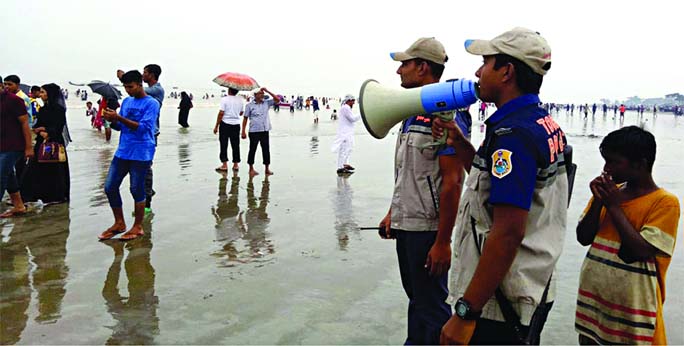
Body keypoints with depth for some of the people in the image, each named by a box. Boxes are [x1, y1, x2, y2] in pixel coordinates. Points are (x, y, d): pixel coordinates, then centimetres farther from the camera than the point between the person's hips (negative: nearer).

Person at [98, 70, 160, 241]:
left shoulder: (151, 103, -7)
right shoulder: (126, 101, 14)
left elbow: (143, 127, -18)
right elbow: (120, 127, 17)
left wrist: (119, 117, -22)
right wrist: (112, 120, -5)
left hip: (141, 154, -7)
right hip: (122, 151, 7)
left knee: (137, 190, -1)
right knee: (110, 187, 6)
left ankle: (138, 227, 14)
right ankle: (119, 223, 22)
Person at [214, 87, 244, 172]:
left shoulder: (224, 99, -11)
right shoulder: (241, 100, 2)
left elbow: (221, 113, -13)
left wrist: (216, 126, -7)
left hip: (225, 124, -4)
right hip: (236, 124, 4)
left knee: (223, 145, 3)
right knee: (235, 145, 9)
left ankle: (224, 165, 2)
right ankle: (236, 164, 14)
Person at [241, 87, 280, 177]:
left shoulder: (267, 103, 6)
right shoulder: (249, 105, -2)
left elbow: (277, 99, -3)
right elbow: (245, 118, 0)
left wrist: (267, 91, -8)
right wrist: (243, 131, -3)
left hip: (265, 131, 3)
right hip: (254, 131, -3)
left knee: (266, 149, 5)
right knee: (252, 150, 4)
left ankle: (266, 169, 14)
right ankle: (251, 169, 16)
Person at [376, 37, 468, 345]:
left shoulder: (445, 114, -17)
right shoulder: (411, 112, 12)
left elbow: (452, 182, -20)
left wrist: (443, 242, -20)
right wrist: (392, 213, 19)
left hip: (429, 228, -9)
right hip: (405, 225, 9)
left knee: (431, 306, 5)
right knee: (415, 297, 23)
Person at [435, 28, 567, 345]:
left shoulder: (512, 134, -22)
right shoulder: (545, 124, 9)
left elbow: (508, 233, -28)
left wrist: (465, 313, -24)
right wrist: (459, 144, 10)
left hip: (498, 307, -10)